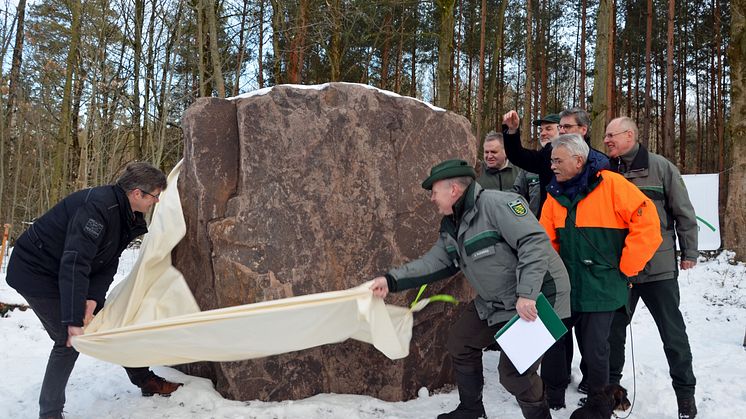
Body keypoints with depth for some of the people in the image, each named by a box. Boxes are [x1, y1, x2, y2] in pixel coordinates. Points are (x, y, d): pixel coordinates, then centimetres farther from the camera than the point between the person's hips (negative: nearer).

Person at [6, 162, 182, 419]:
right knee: (69, 340, -9)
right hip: (36, 272, -9)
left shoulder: (128, 218, -3)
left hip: (70, 273, 9)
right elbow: (74, 263, -39)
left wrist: (93, 298, -18)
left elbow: (107, 265, -1)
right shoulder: (98, 206, -33)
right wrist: (74, 320, -40)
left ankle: (145, 381, 21)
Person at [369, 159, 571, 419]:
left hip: (536, 298, -9)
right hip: (493, 301, 10)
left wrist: (526, 295, -34)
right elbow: (434, 262, 10)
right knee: (460, 342, 14)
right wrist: (392, 280, 2)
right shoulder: (451, 226, 7)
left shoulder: (496, 203, -23)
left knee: (514, 371, -11)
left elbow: (535, 242, -29)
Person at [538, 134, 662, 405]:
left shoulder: (610, 184, -13)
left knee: (595, 349, 1)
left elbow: (647, 223, -16)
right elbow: (546, 239, 8)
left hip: (601, 287, -5)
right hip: (566, 286, 6)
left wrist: (625, 269, -12)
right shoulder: (556, 193, 5)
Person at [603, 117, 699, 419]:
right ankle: (610, 384, 29)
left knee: (672, 331, 7)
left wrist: (689, 252, -1)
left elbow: (683, 212, -2)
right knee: (614, 328, 13)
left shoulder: (660, 167, -5)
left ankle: (685, 390, 22)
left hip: (658, 266, -3)